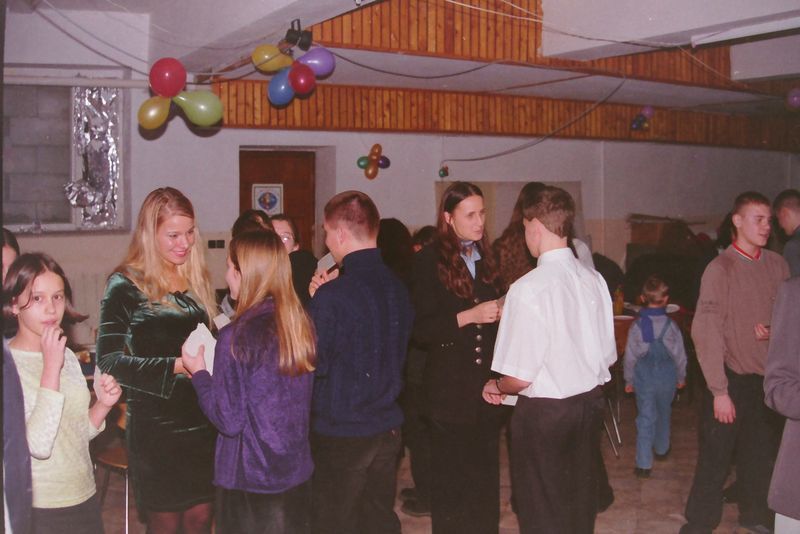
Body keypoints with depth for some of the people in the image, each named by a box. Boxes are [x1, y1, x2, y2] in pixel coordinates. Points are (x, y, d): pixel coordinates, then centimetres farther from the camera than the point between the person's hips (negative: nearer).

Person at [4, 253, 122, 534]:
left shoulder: (67, 355, 4)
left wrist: (102, 405, -7)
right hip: (38, 510, -6)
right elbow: (38, 445, -25)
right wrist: (51, 368, -24)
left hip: (86, 498, 6)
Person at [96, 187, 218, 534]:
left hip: (201, 420, 5)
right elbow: (109, 361, -14)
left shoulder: (195, 279, 11)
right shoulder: (126, 285, -8)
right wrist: (176, 366, -23)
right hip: (156, 425, -5)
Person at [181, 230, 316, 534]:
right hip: (298, 475, 5)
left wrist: (199, 373, -3)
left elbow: (228, 420, -17)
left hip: (249, 482, -5)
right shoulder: (301, 324, -2)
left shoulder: (237, 336, -20)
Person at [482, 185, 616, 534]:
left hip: (543, 412, -6)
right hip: (590, 402, 6)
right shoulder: (594, 280, -2)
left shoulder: (528, 289, -21)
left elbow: (520, 377, -20)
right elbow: (607, 356, 6)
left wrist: (497, 387, 1)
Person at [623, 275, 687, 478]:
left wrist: (629, 380, 8)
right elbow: (680, 354, -2)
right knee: (664, 413, 23)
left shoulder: (637, 326, -11)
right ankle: (661, 449, 42)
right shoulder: (671, 326, -11)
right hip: (667, 375, 1)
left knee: (645, 417, 3)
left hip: (644, 376, -1)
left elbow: (630, 356, -5)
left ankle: (643, 464, -2)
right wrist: (681, 377, 13)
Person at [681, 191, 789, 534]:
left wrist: (776, 330, -11)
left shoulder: (777, 265, 2)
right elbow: (705, 332, -16)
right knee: (715, 456, 3)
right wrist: (720, 391, -17)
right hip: (732, 377, -5)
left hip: (767, 377, 5)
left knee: (761, 453, 17)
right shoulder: (720, 269, -13)